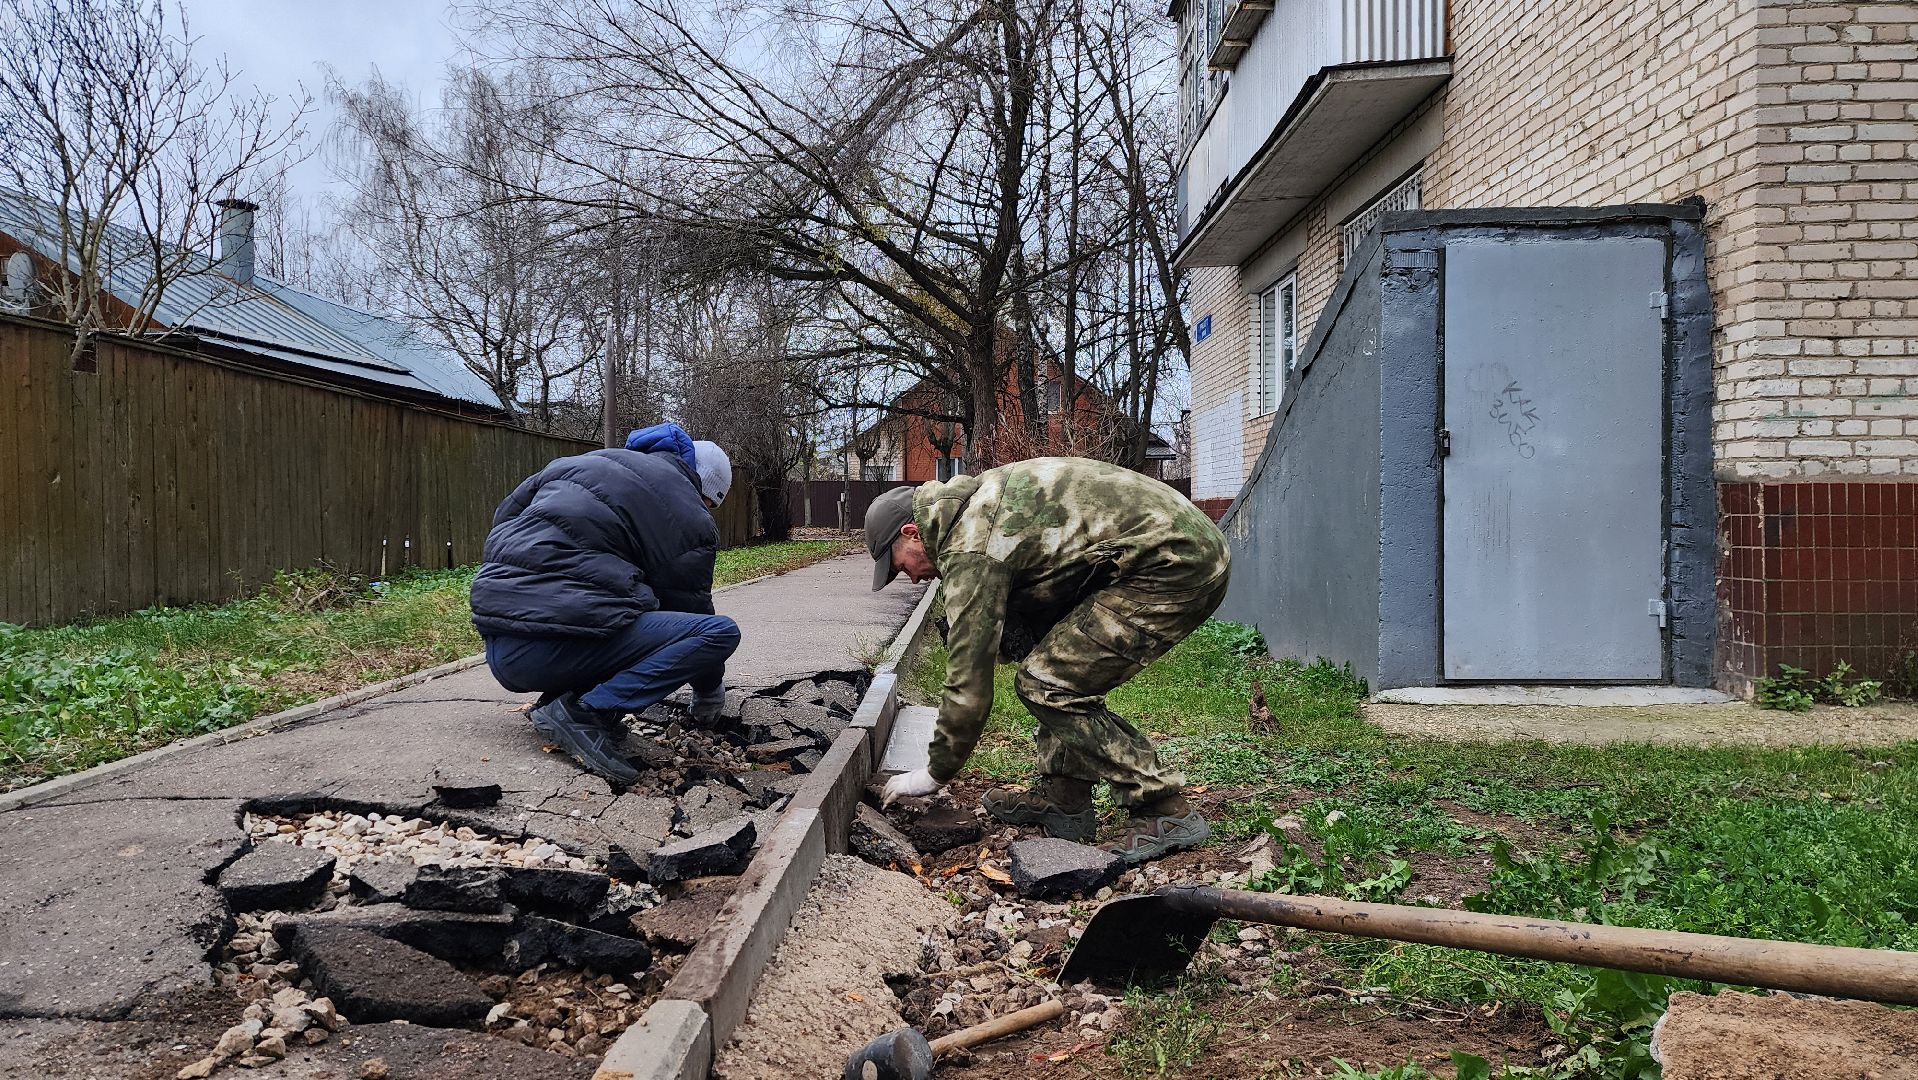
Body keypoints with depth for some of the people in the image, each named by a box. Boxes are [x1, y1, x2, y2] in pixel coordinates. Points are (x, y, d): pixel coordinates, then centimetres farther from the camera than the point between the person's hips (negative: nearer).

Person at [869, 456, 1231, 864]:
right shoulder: (979, 500, 18)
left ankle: (1166, 811, -4)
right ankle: (1063, 797, 19)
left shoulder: (969, 546, -12)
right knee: (1060, 663, 17)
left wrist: (935, 774, 2)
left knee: (1047, 683, -9)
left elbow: (969, 680, -10)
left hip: (1175, 563, -11)